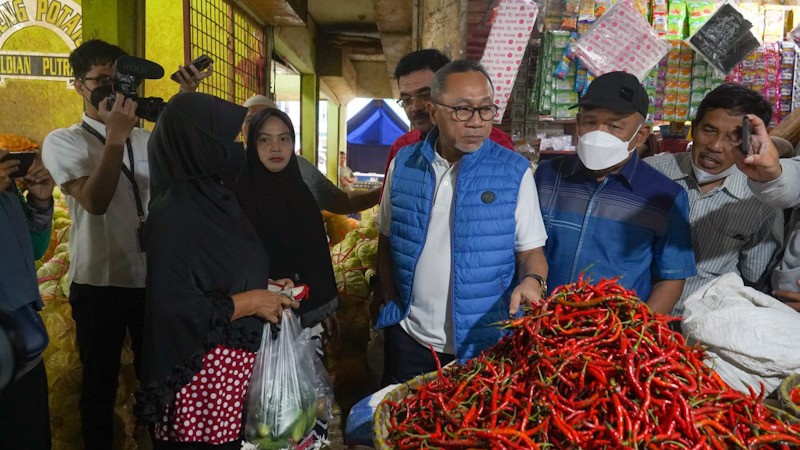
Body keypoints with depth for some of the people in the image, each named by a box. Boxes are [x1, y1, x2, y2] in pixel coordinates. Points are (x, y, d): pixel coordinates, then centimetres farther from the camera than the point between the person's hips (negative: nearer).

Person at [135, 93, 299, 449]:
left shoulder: (217, 195, 6)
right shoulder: (173, 213, -20)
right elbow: (174, 309, -24)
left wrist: (265, 287, 1)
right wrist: (249, 302, -17)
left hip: (237, 361, 8)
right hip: (203, 370, -8)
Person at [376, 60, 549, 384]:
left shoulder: (514, 172, -8)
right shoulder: (403, 164, -1)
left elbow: (531, 250, -4)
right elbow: (387, 241, 9)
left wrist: (532, 280, -25)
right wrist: (391, 305, 5)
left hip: (485, 344, -2)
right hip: (410, 338, 3)